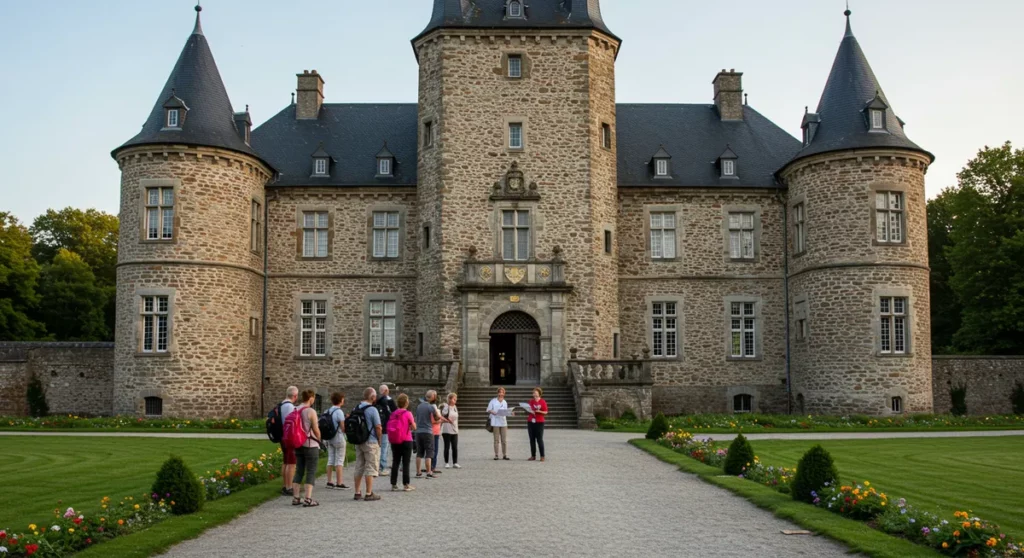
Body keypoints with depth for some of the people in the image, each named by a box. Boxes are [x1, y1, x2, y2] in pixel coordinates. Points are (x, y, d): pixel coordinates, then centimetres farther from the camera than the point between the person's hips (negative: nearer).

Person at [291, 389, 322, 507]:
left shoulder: (296, 410, 5)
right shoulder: (311, 411, -13)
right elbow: (316, 430, -12)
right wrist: (319, 440, 6)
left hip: (298, 445, 7)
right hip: (311, 445, -7)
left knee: (299, 471, 13)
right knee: (311, 472, -1)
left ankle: (296, 498, 15)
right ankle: (308, 499, -4)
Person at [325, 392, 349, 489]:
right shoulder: (339, 412, -15)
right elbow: (343, 427, -16)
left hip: (329, 438, 7)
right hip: (339, 438, -7)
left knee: (330, 460, 12)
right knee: (339, 461, -2)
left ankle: (329, 482, 15)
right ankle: (339, 483, -1)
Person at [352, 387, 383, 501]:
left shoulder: (355, 409, 6)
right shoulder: (372, 410, -14)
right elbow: (378, 427, -16)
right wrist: (379, 440, -2)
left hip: (358, 442, 7)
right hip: (371, 442, -7)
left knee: (359, 467, 13)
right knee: (370, 468, -1)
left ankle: (357, 493, 16)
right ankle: (369, 494, 1)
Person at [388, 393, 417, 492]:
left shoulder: (394, 414, 2)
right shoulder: (408, 413, -11)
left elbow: (389, 427, 6)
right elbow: (414, 427, -9)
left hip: (394, 441, 4)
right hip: (406, 441, -4)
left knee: (395, 462, 9)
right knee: (406, 463, 2)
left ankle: (394, 485, 11)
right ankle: (406, 485, 4)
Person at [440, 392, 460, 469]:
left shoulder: (455, 407, 13)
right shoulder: (445, 407, -8)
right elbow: (440, 416, -10)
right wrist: (447, 419, -17)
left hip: (454, 430, 6)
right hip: (447, 430, -6)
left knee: (455, 447, 3)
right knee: (447, 447, 1)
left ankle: (455, 463, 9)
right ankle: (446, 463, 10)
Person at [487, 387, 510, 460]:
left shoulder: (505, 402, 15)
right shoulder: (493, 401, 1)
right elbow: (488, 410, 1)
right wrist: (492, 412, -19)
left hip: (503, 422, 4)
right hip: (495, 423, -4)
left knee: (504, 440, 1)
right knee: (496, 440, -1)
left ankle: (504, 455, 6)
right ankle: (496, 455, 4)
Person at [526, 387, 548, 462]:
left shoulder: (543, 402, -3)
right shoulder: (531, 401, 10)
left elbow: (545, 412, -4)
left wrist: (539, 411, -19)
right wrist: (529, 410, -5)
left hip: (539, 422, -5)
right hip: (530, 422, 5)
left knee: (539, 439, -5)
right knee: (532, 439, 5)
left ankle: (542, 456, 0)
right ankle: (533, 456, 10)